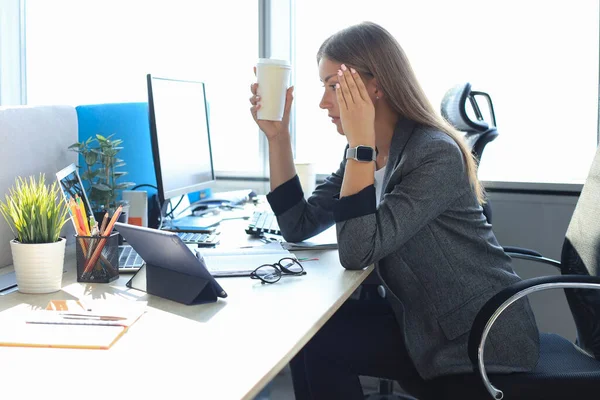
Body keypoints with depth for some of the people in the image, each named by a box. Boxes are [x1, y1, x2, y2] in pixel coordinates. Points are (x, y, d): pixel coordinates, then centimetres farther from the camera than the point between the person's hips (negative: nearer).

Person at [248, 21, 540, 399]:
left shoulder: (436, 154, -22)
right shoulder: (365, 153, 4)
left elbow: (358, 252, -29)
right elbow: (298, 226, 1)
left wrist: (360, 141, -28)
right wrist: (278, 136, -5)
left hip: (484, 341, -8)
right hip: (424, 324, 8)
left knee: (315, 340, -13)